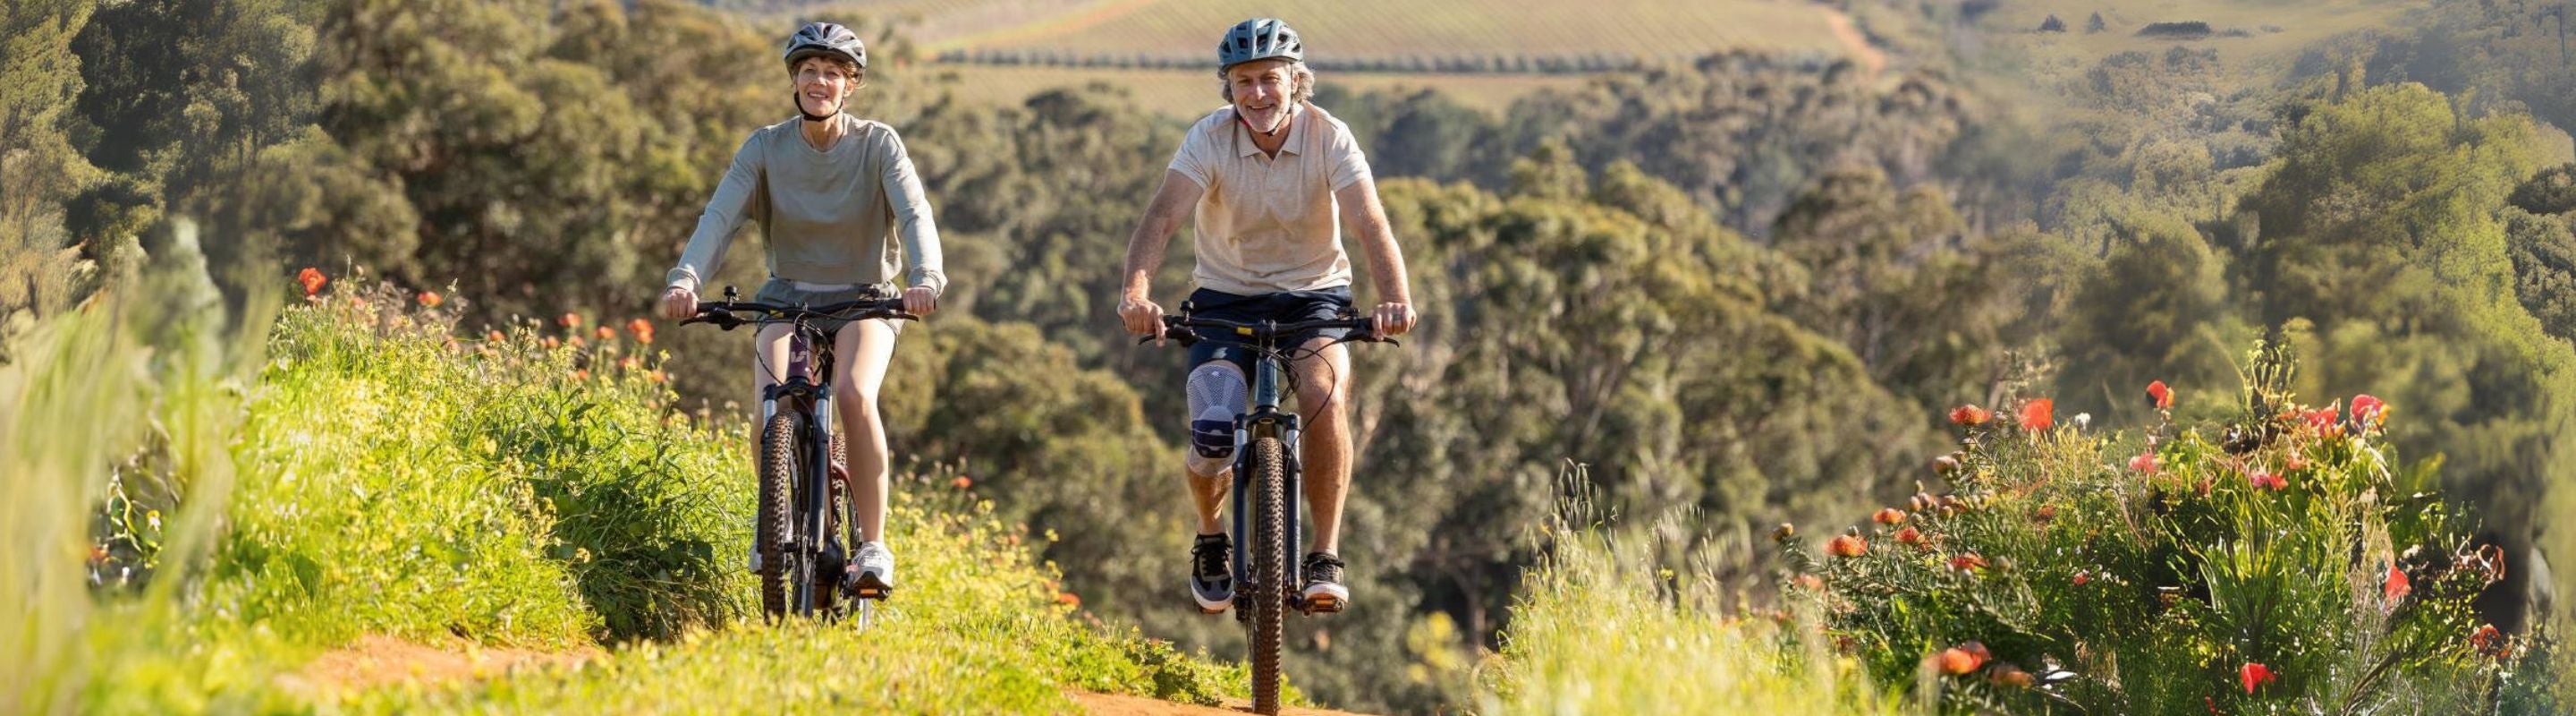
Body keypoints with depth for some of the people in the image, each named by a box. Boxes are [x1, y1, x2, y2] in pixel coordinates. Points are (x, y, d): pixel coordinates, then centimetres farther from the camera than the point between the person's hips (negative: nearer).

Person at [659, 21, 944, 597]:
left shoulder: (878, 145, -9)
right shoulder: (765, 148, -6)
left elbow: (914, 214, -22)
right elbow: (720, 216, -18)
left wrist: (925, 278, -43)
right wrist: (686, 280, -37)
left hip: (864, 300, -1)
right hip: (788, 299, 1)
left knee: (854, 394, -31)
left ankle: (873, 547, -23)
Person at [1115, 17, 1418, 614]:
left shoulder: (1329, 138, -15)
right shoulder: (1210, 140, -14)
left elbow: (1371, 226, -26)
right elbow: (1163, 217, -27)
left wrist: (1395, 298, -46)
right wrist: (1136, 292, -46)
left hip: (1314, 296, 0)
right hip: (1227, 300, 1)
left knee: (1325, 393, -31)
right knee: (1212, 434, -20)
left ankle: (1326, 559, -20)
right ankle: (1211, 538, 15)